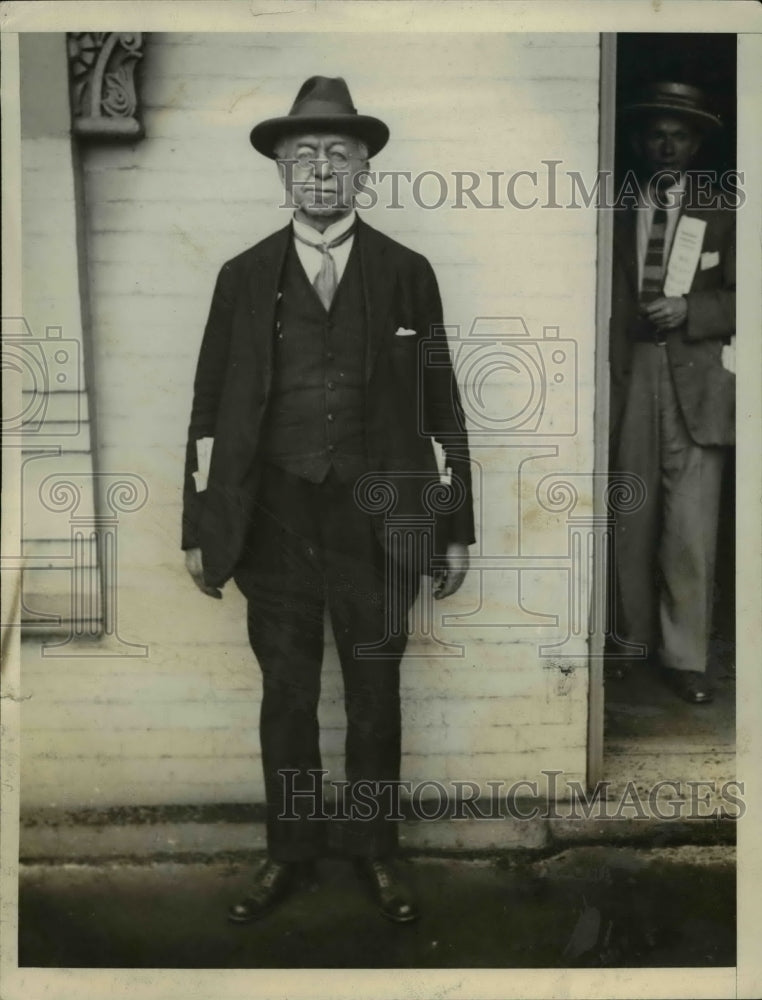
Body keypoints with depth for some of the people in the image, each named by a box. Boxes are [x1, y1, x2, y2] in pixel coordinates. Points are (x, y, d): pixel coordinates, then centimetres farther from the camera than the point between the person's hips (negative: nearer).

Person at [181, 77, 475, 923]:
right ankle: (289, 852, 30)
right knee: (286, 695, 11)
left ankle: (374, 850, 31)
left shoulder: (406, 273, 3)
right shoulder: (244, 276, 5)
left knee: (375, 694, 11)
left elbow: (440, 404, 2)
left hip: (377, 519, 0)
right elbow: (210, 407, 6)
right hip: (275, 519, 1)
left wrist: (455, 528, 0)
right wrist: (199, 528, 3)